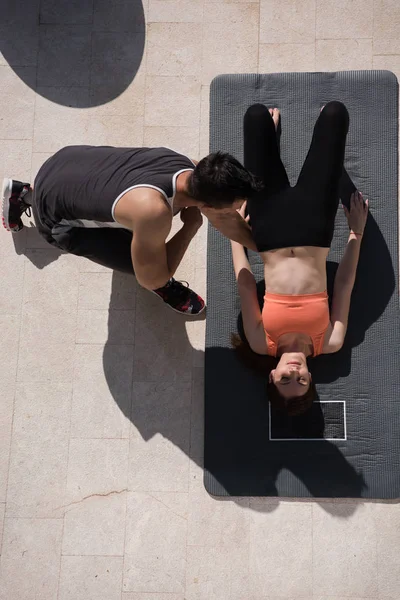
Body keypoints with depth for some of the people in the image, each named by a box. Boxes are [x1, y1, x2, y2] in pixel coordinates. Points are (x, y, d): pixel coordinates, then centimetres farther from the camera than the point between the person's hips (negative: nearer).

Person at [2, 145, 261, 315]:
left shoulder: (194, 171, -18)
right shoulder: (154, 211, -41)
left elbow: (231, 223, 1)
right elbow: (151, 279, -23)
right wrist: (192, 225, -21)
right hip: (54, 210, -6)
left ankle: (23, 195, 45)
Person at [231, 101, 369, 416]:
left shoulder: (262, 343, -13)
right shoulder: (328, 345, -12)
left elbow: (245, 284, -7)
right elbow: (344, 286, -3)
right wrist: (357, 232, 6)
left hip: (271, 230, 0)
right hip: (313, 227, 1)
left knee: (257, 114, -3)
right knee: (335, 112, 0)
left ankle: (273, 126, 39)